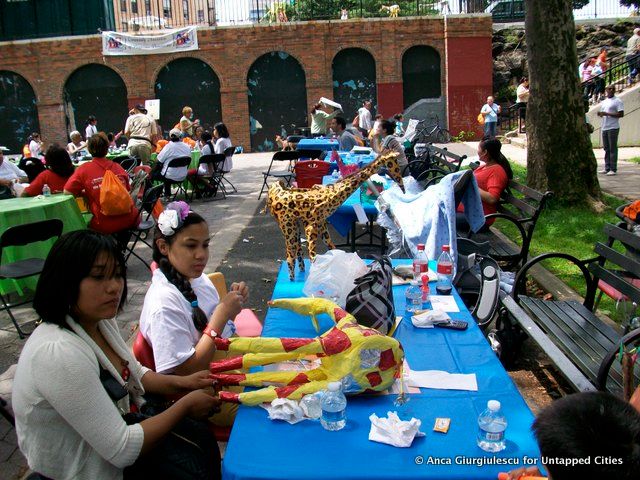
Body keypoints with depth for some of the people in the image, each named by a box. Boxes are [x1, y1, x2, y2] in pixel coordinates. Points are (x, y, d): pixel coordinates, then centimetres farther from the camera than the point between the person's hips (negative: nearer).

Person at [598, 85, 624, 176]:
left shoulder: (617, 101, -3)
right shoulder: (604, 102, 19)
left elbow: (621, 114, -11)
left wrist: (607, 114, -18)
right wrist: (600, 114, 2)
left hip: (613, 128, -7)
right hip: (604, 128, 7)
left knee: (613, 149, -7)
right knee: (606, 149, 9)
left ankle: (613, 169, -6)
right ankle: (607, 168, 14)